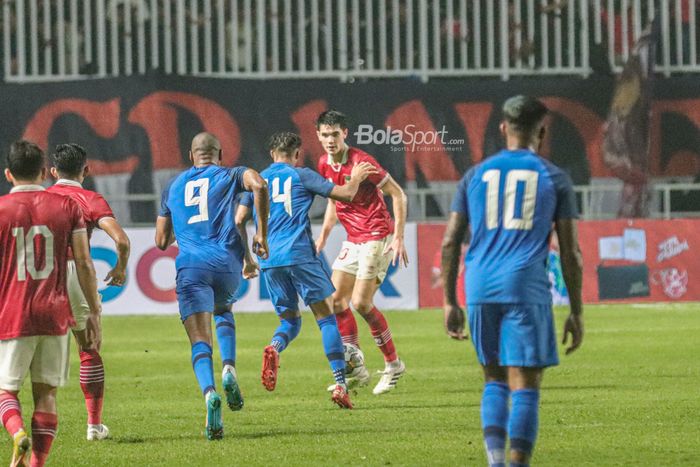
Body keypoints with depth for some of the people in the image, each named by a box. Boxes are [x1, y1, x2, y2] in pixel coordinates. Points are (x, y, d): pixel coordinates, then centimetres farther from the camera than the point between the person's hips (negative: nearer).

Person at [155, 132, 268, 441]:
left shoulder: (173, 187, 23)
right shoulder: (230, 175, 15)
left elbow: (161, 241, 25)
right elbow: (259, 185, -9)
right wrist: (262, 233, -1)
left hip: (191, 266, 0)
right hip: (227, 262, 0)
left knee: (200, 341, -7)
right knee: (223, 311, 31)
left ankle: (209, 392, -35)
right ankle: (229, 369, 6)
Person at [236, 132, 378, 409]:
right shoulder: (301, 176, 4)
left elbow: (239, 221, 12)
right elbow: (345, 195, 1)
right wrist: (356, 178, 22)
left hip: (270, 261, 4)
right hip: (300, 255, -4)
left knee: (290, 320, 15)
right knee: (326, 317, 3)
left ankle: (274, 348, -21)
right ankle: (340, 384, -7)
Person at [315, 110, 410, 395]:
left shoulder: (361, 162, -18)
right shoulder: (324, 165, 5)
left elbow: (398, 195, -14)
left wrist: (398, 238, -18)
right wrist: (323, 235, 13)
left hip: (377, 238, -8)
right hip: (353, 240, 8)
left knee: (360, 303, -13)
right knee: (336, 299, 2)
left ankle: (393, 365, 4)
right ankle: (356, 371, 8)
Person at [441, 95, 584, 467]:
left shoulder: (476, 175, 12)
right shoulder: (554, 178, 6)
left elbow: (450, 243, 8)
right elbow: (570, 252, 3)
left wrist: (450, 303, 14)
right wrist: (576, 313, 8)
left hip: (480, 289, 3)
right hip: (527, 289, -3)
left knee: (494, 380, 17)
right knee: (525, 387, -1)